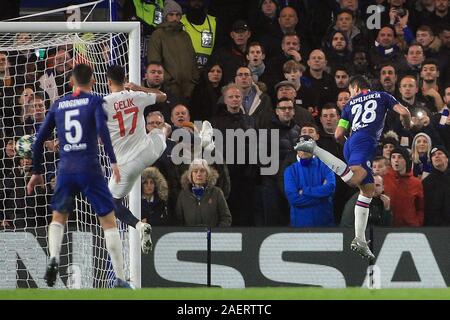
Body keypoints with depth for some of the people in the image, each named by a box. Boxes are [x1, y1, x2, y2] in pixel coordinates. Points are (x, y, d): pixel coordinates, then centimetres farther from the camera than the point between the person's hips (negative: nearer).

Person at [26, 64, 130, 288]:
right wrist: (113, 161, -17)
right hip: (90, 168, -3)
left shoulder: (58, 105, 14)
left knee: (58, 217, 21)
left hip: (65, 169, 3)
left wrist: (37, 172, 24)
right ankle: (120, 279, -2)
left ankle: (53, 258, -8)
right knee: (109, 221, 3)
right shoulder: (94, 101, 3)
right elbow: (102, 128, -16)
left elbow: (39, 140, 15)